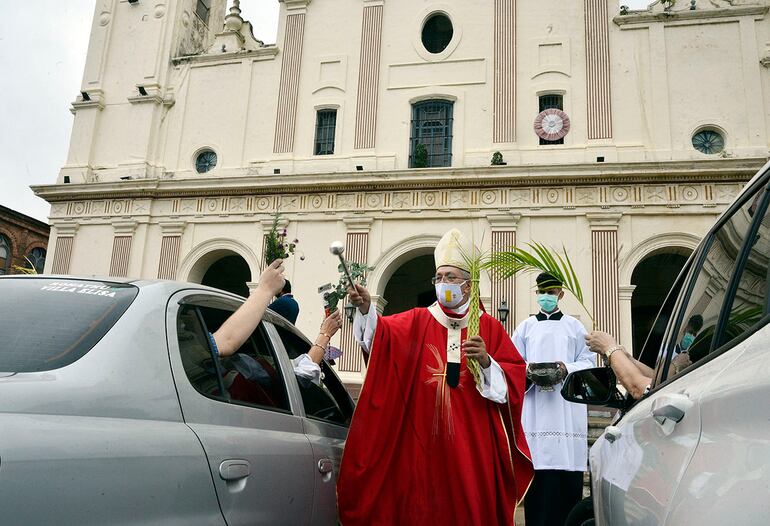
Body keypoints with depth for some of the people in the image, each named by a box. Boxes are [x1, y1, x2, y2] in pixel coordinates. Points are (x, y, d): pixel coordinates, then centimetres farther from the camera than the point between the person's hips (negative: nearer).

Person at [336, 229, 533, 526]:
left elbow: (515, 377, 0)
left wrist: (487, 362, -18)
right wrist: (366, 308, -30)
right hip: (424, 438, 1)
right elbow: (381, 333, -12)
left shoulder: (489, 328, 5)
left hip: (471, 440, 0)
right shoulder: (417, 322, 6)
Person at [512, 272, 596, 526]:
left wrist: (566, 369, -12)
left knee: (567, 471, -4)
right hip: (535, 410, 0)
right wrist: (528, 370, -10)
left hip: (567, 410, 0)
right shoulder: (526, 327, 13)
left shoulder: (574, 326, 11)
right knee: (538, 471, -5)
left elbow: (588, 362, 7)